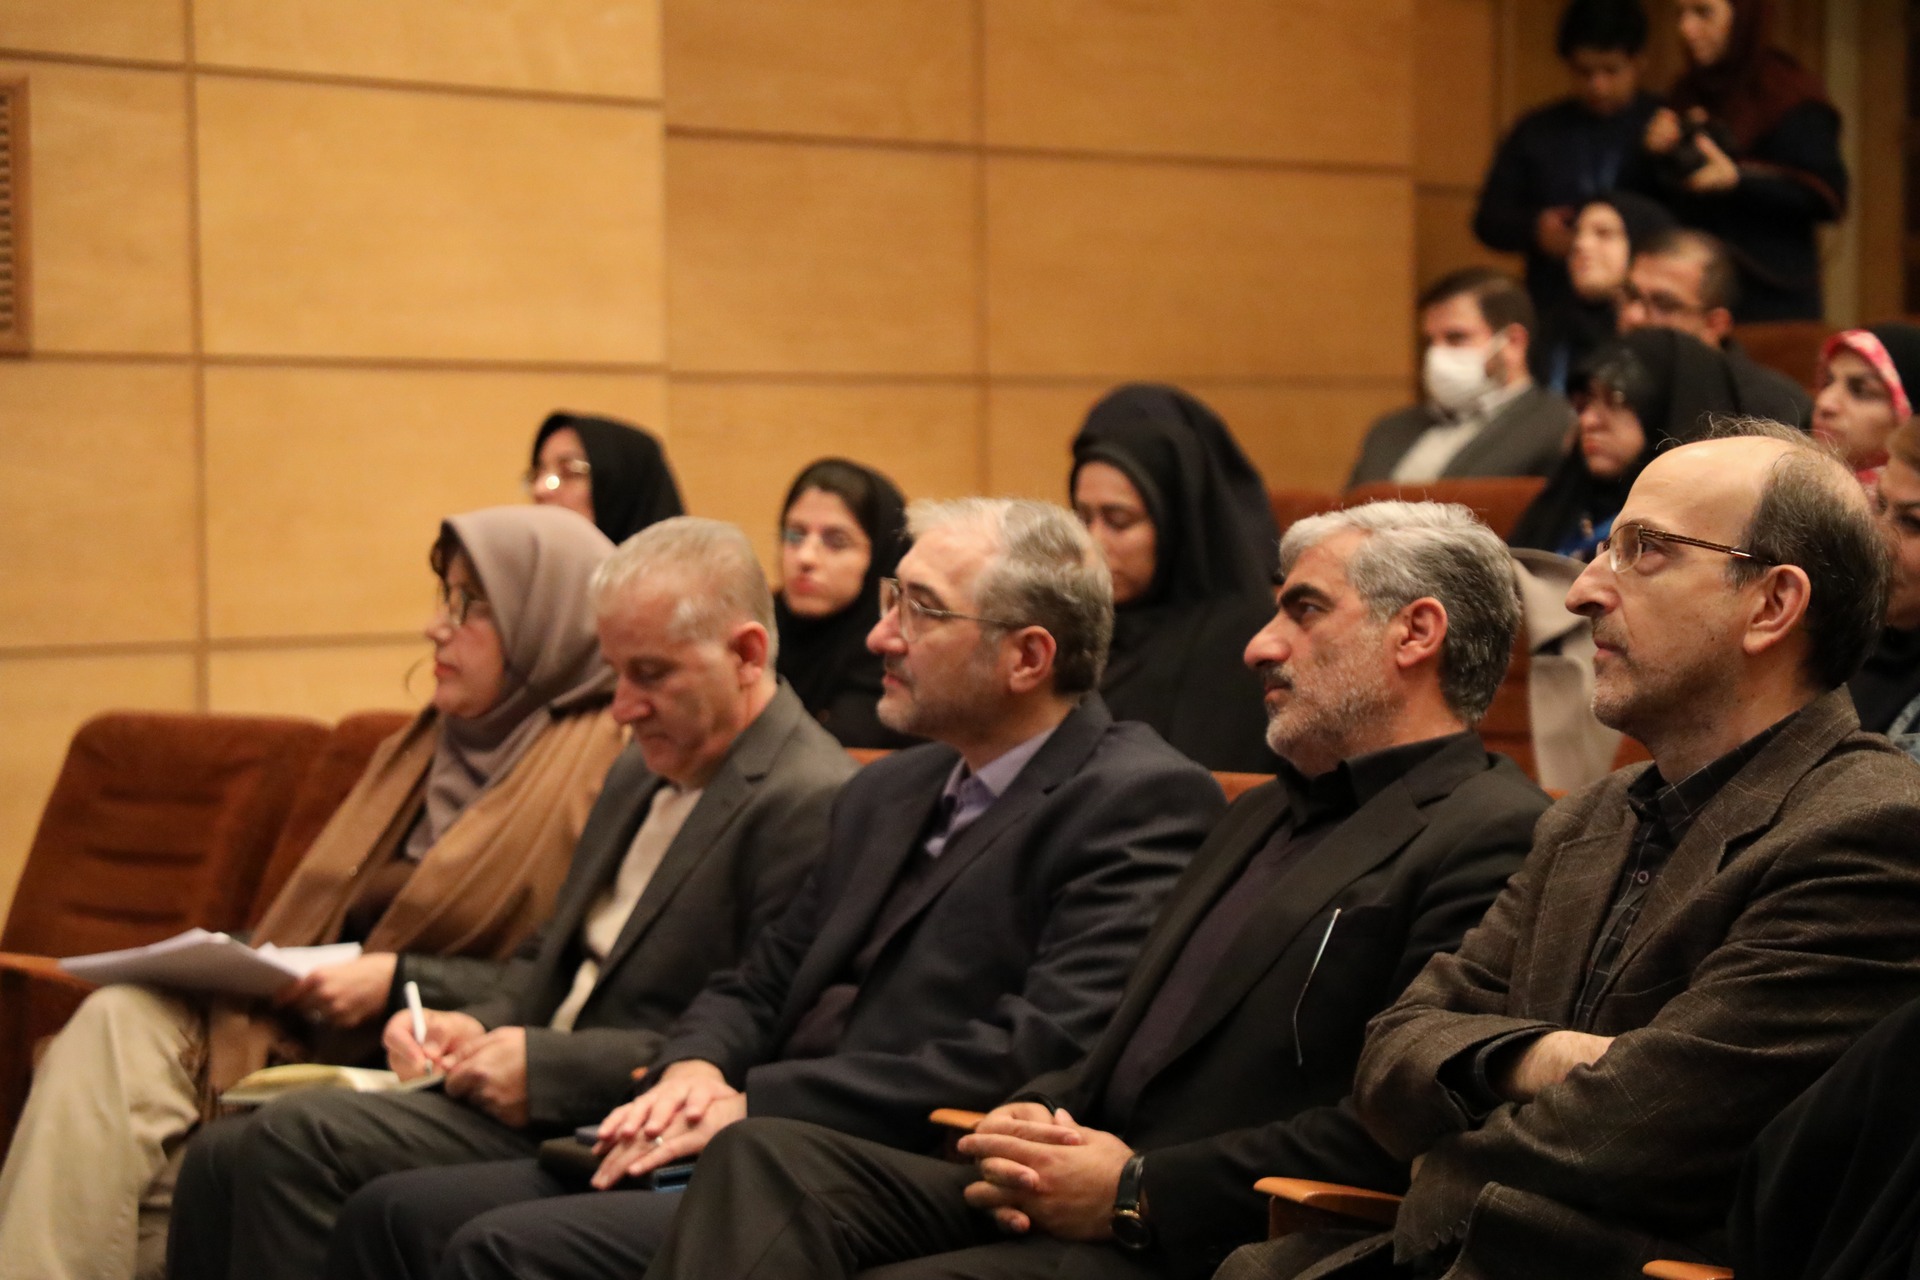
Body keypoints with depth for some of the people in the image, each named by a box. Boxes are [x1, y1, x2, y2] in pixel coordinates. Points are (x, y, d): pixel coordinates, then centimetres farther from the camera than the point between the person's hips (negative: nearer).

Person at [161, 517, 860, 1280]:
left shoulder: (814, 803, -13)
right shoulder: (644, 769, 19)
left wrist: (548, 1066, -19)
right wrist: (479, 1023, 3)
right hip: (531, 1087, 10)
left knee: (298, 1141, -22)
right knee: (223, 1156, -3)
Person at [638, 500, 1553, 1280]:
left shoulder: (1493, 837, -5)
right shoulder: (1264, 816, 27)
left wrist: (1137, 1192, -15)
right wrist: (1030, 1120, 3)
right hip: (1079, 1194, 9)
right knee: (765, 1158, -13)